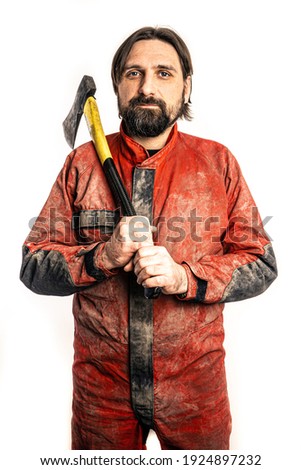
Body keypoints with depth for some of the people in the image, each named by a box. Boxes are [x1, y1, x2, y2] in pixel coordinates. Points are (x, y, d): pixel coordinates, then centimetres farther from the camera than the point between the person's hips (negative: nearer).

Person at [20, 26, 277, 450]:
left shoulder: (219, 162, -3)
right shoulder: (82, 163, -3)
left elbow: (262, 264, -3)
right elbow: (32, 265, -3)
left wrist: (185, 277, -20)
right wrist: (101, 257, -22)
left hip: (196, 384, 1)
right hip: (101, 383, 1)